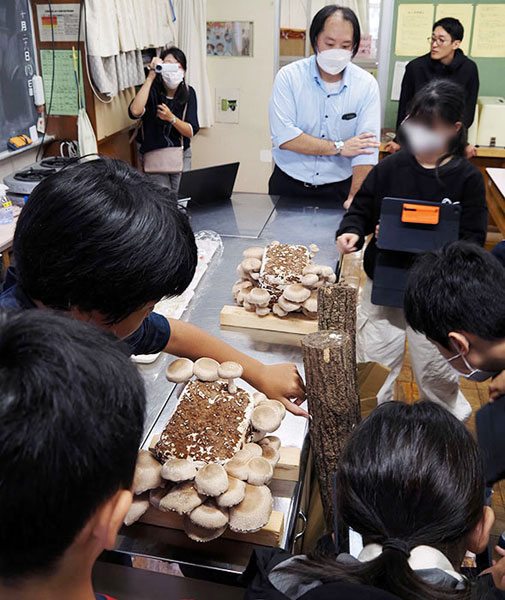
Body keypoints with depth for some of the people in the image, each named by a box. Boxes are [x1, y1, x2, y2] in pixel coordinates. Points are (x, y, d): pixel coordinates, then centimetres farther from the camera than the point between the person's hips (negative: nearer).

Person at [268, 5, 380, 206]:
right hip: (288, 186, 0)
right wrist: (340, 148, -12)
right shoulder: (289, 76, -3)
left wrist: (354, 199, -23)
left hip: (339, 189, 1)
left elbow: (366, 151, -10)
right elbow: (283, 136, -15)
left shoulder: (366, 85, -1)